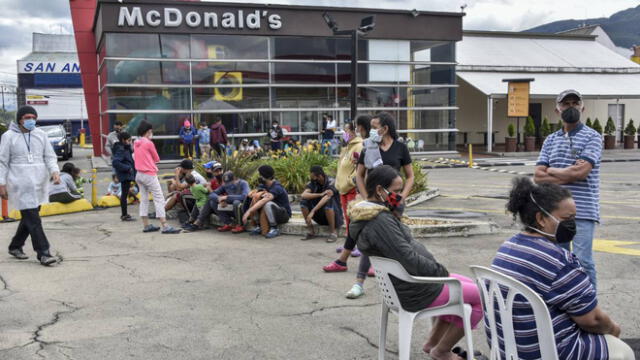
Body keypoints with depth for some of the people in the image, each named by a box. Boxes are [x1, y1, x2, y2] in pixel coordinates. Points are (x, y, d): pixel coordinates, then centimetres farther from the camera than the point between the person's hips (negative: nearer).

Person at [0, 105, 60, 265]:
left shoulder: (41, 135, 8)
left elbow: (50, 156, 8)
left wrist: (55, 171, -11)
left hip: (39, 184, 5)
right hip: (21, 185, -5)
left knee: (29, 218, 15)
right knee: (33, 220, -10)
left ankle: (15, 247, 33)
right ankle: (43, 253, -8)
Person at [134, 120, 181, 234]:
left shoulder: (136, 143, 8)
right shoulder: (148, 143, -13)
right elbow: (156, 158, -3)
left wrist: (149, 161, 4)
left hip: (139, 174, 8)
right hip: (149, 175, -8)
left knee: (144, 199, 12)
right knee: (159, 199, -7)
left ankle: (146, 225, 14)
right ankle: (165, 226, -11)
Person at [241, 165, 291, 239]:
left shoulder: (276, 187, -24)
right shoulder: (263, 185, 4)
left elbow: (264, 200, -36)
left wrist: (248, 212, -40)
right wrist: (262, 193, -28)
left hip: (284, 214, -8)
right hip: (273, 214, 8)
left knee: (268, 204, -35)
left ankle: (274, 229, -22)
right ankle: (258, 227, -2)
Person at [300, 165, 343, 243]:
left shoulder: (331, 182, -18)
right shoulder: (312, 183, -4)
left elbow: (327, 197, -35)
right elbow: (303, 195, -21)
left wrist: (312, 212, -42)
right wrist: (320, 194, -34)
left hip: (334, 214, -5)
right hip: (320, 215, 5)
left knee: (328, 202, -35)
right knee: (303, 202, -15)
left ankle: (333, 232, -21)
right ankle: (310, 231, -7)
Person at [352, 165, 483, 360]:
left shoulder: (371, 215, 6)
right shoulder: (381, 222, -27)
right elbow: (409, 260, -29)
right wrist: (442, 272, -17)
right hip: (416, 292, -11)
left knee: (469, 284, 25)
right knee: (480, 297, 0)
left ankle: (433, 343, 28)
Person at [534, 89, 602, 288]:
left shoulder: (592, 137, -1)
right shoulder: (551, 140, 13)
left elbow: (581, 171, -14)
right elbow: (538, 176, 4)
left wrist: (551, 170, 0)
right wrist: (569, 174, -8)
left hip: (583, 211, -5)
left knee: (583, 261, -6)